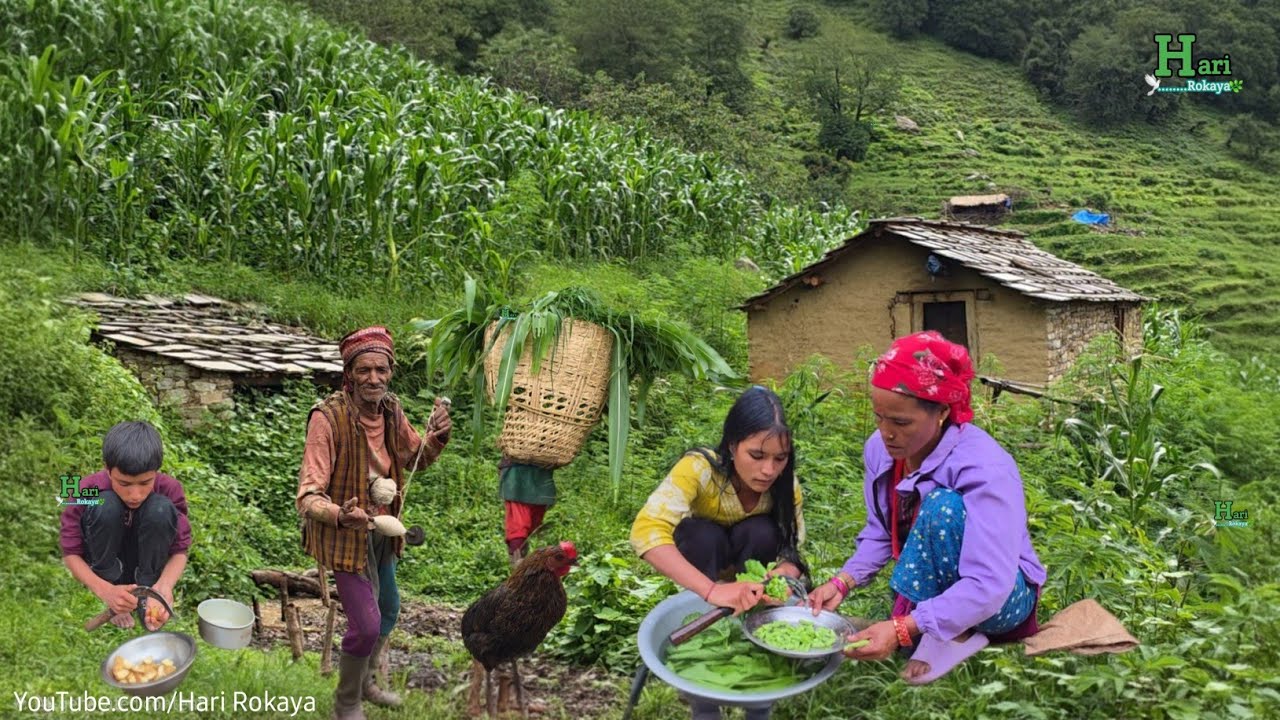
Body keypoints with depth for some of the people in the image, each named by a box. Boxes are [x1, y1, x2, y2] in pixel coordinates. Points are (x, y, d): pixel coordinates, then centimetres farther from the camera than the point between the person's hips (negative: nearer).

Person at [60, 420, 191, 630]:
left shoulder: (170, 490, -21)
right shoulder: (86, 492, -24)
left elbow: (179, 550, -17)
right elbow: (71, 553, -19)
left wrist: (165, 585, -40)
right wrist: (106, 590, -38)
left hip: (147, 567, 1)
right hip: (105, 570, -1)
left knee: (160, 509, -29)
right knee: (105, 506, -31)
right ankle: (113, 603, -17)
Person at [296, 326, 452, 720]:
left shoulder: (391, 409, -8)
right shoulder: (329, 417, -28)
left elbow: (416, 459, 10)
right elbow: (308, 496, -29)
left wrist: (436, 435, -11)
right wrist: (340, 516, -49)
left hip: (381, 529, 7)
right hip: (345, 533, -7)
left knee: (389, 611, 23)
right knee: (366, 624, -10)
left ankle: (366, 681, 49)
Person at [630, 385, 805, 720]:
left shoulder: (785, 485, -25)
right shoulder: (699, 468, -37)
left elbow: (793, 552, -23)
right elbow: (645, 531, -50)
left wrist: (784, 575, -49)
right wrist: (712, 590, -61)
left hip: (751, 557, 2)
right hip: (702, 553, -2)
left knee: (762, 532, -30)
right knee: (703, 536, -34)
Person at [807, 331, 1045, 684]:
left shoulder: (984, 469, -30)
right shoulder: (880, 449, -9)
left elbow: (987, 587, -37)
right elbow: (879, 535, 4)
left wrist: (902, 629, -46)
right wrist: (842, 582, -15)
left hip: (1003, 598, -6)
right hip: (935, 587, 6)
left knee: (942, 506, -34)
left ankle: (951, 636, -18)